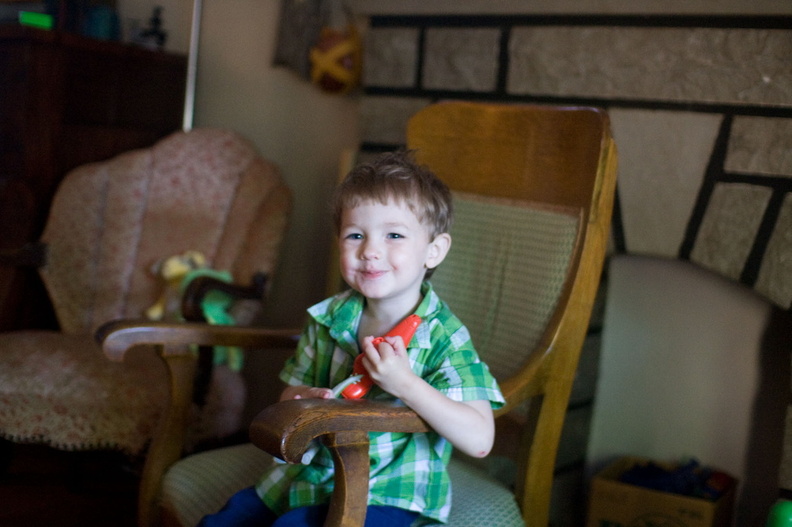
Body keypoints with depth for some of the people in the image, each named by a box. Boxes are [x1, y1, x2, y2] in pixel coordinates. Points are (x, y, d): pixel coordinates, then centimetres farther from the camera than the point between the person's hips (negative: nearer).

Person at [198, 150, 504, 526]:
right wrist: (304, 400, -15)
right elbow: (292, 390, 10)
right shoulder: (329, 319, -1)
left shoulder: (444, 338, -18)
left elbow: (479, 441, -24)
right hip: (313, 475, 6)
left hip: (388, 494, -5)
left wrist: (405, 383, -33)